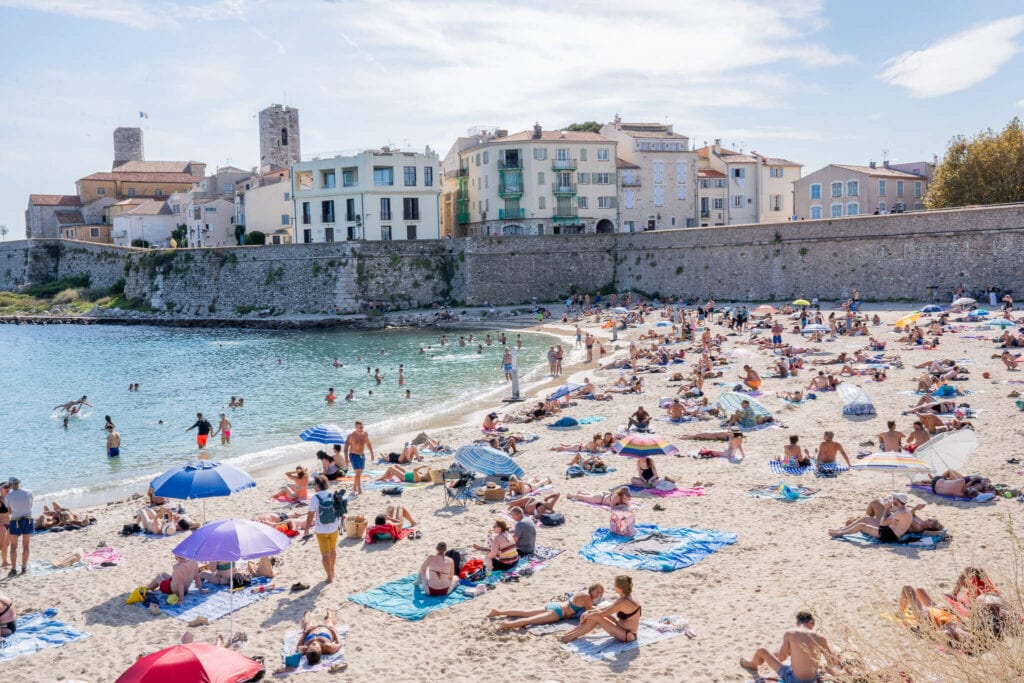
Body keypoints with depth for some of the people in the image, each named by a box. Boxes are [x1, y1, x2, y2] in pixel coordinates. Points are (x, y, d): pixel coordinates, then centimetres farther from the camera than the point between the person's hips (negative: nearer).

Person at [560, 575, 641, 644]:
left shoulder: (623, 602, -27)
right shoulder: (626, 597, 2)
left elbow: (601, 614, -22)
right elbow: (607, 609, 13)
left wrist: (586, 616, -6)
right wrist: (590, 612, 5)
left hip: (627, 636, -9)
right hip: (624, 629, 9)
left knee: (596, 618, -15)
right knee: (595, 614, 1)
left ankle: (570, 637, -3)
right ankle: (572, 634, 6)